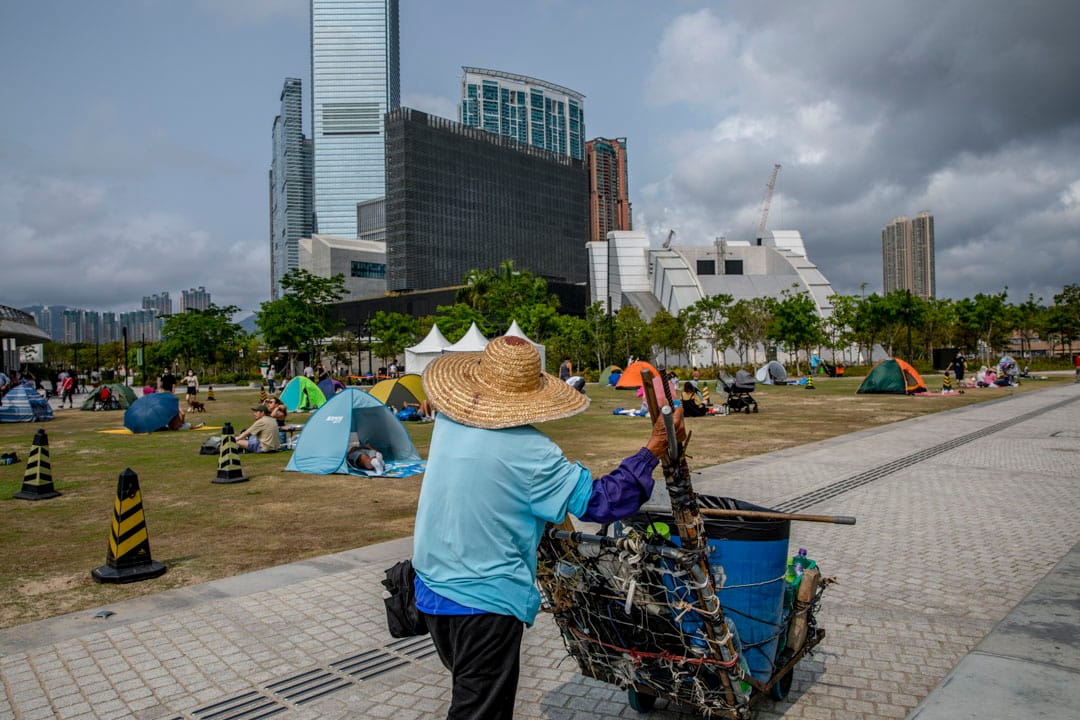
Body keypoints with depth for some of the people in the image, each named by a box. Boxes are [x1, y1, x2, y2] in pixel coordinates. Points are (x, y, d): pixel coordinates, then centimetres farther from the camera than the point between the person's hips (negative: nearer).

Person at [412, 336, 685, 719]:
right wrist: (654, 450, -12)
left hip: (431, 587, 7)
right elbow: (597, 502, -18)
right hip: (485, 601, -7)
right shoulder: (529, 451, -23)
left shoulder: (446, 421, -4)